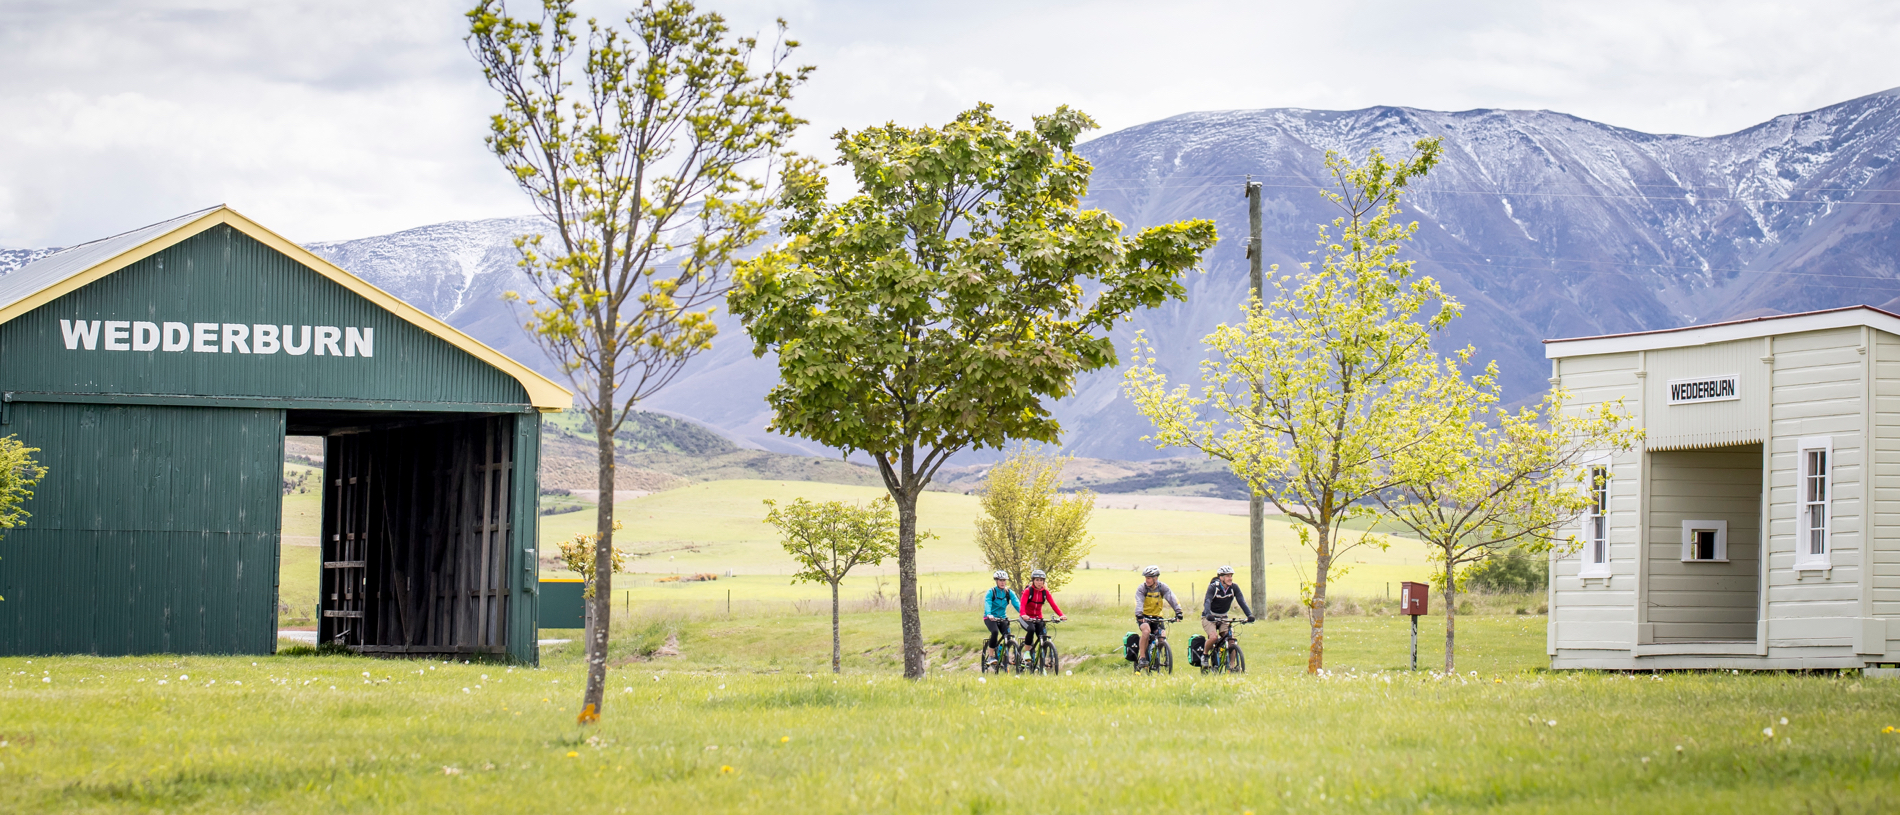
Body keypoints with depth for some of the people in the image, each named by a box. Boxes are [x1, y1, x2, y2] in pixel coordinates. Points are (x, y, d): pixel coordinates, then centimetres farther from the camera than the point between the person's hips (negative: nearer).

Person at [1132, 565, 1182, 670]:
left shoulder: (1162, 587, -8)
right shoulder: (1142, 588, -13)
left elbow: (1171, 598, -19)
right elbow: (1139, 602, -28)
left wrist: (1178, 612, -35)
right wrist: (1139, 615, -46)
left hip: (1157, 617, 3)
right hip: (1144, 617, -3)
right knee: (1146, 631, -31)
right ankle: (1142, 657, -24)